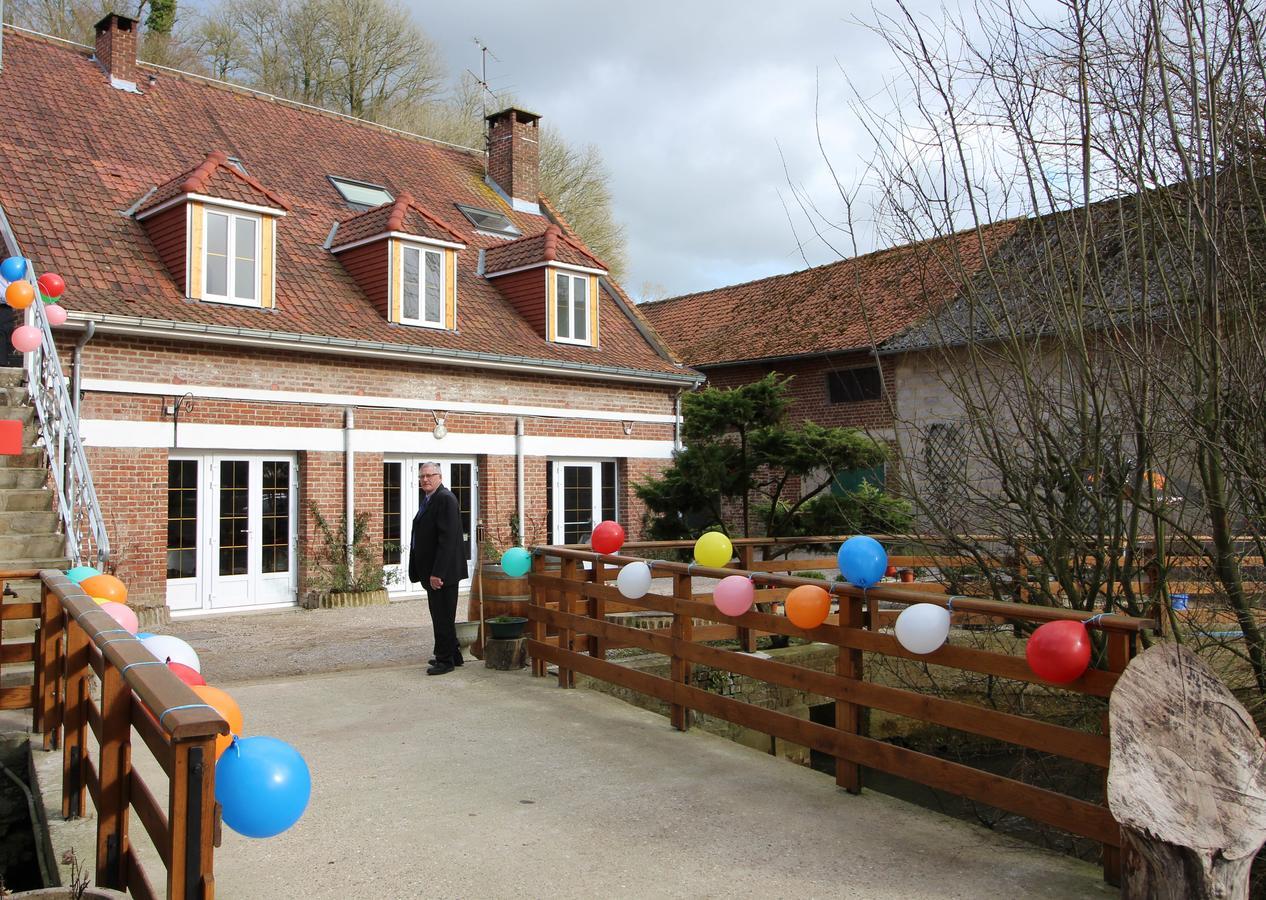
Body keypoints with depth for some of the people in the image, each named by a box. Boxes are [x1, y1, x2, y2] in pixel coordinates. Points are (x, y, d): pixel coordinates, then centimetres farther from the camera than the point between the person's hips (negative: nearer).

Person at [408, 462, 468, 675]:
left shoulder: (445, 499, -16)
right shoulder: (428, 499, 15)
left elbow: (447, 538, -23)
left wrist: (437, 573, -24)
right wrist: (426, 571, 14)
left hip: (442, 572, -10)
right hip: (432, 571, 10)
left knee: (443, 616, -2)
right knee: (440, 615, 17)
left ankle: (446, 660, 8)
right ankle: (451, 655, 28)